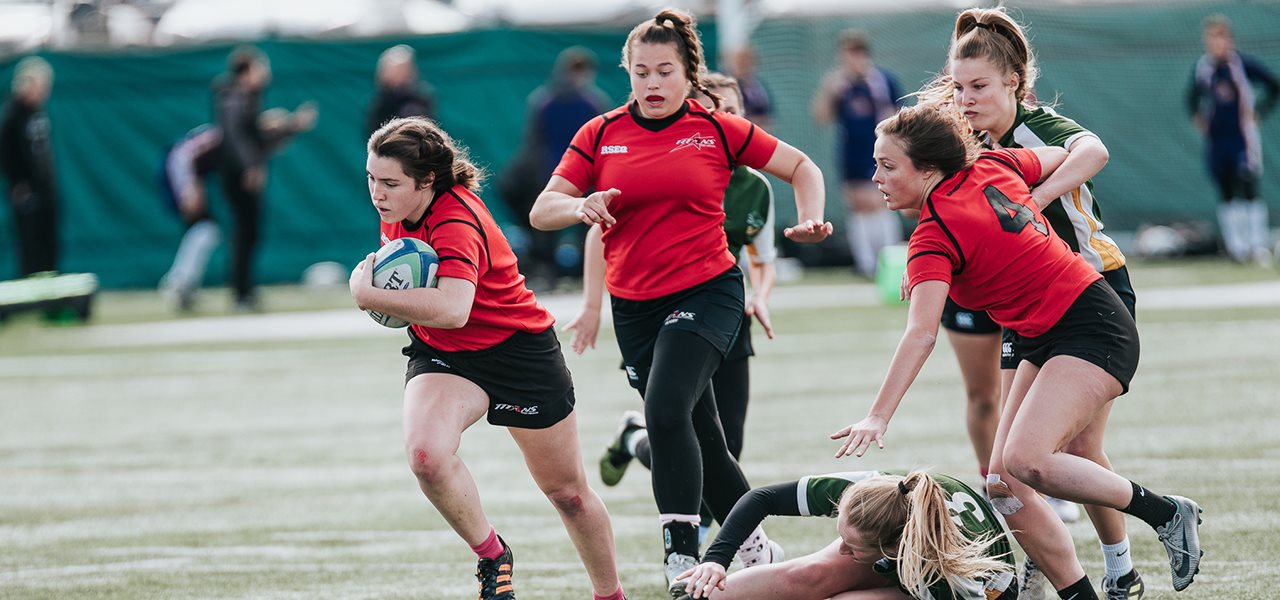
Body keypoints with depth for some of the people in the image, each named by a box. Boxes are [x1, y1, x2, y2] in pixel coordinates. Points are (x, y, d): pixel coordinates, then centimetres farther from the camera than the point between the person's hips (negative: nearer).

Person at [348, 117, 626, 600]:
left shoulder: (456, 222, -30)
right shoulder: (398, 211, -7)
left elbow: (452, 309, -46)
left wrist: (367, 295, -39)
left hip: (517, 351, -5)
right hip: (441, 355, 5)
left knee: (567, 491, 10)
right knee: (426, 452, -27)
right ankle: (491, 556, -4)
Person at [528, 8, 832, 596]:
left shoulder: (717, 130, 0)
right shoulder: (601, 134, 4)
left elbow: (801, 167, 10)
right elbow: (542, 210, -2)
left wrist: (810, 219, -7)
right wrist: (583, 207, -23)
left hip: (707, 291, -4)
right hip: (634, 305, 4)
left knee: (666, 411, -25)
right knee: (699, 438, 11)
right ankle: (752, 543, 30)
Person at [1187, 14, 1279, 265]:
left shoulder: (1243, 64, -9)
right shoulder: (1202, 68, 3)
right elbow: (1192, 97, 22)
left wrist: (1257, 113, -4)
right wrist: (1199, 118, 8)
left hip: (1243, 137, -4)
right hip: (1215, 139, 4)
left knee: (1248, 189, -12)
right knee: (1227, 193, 8)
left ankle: (1260, 245, -9)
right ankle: (1237, 247, 14)